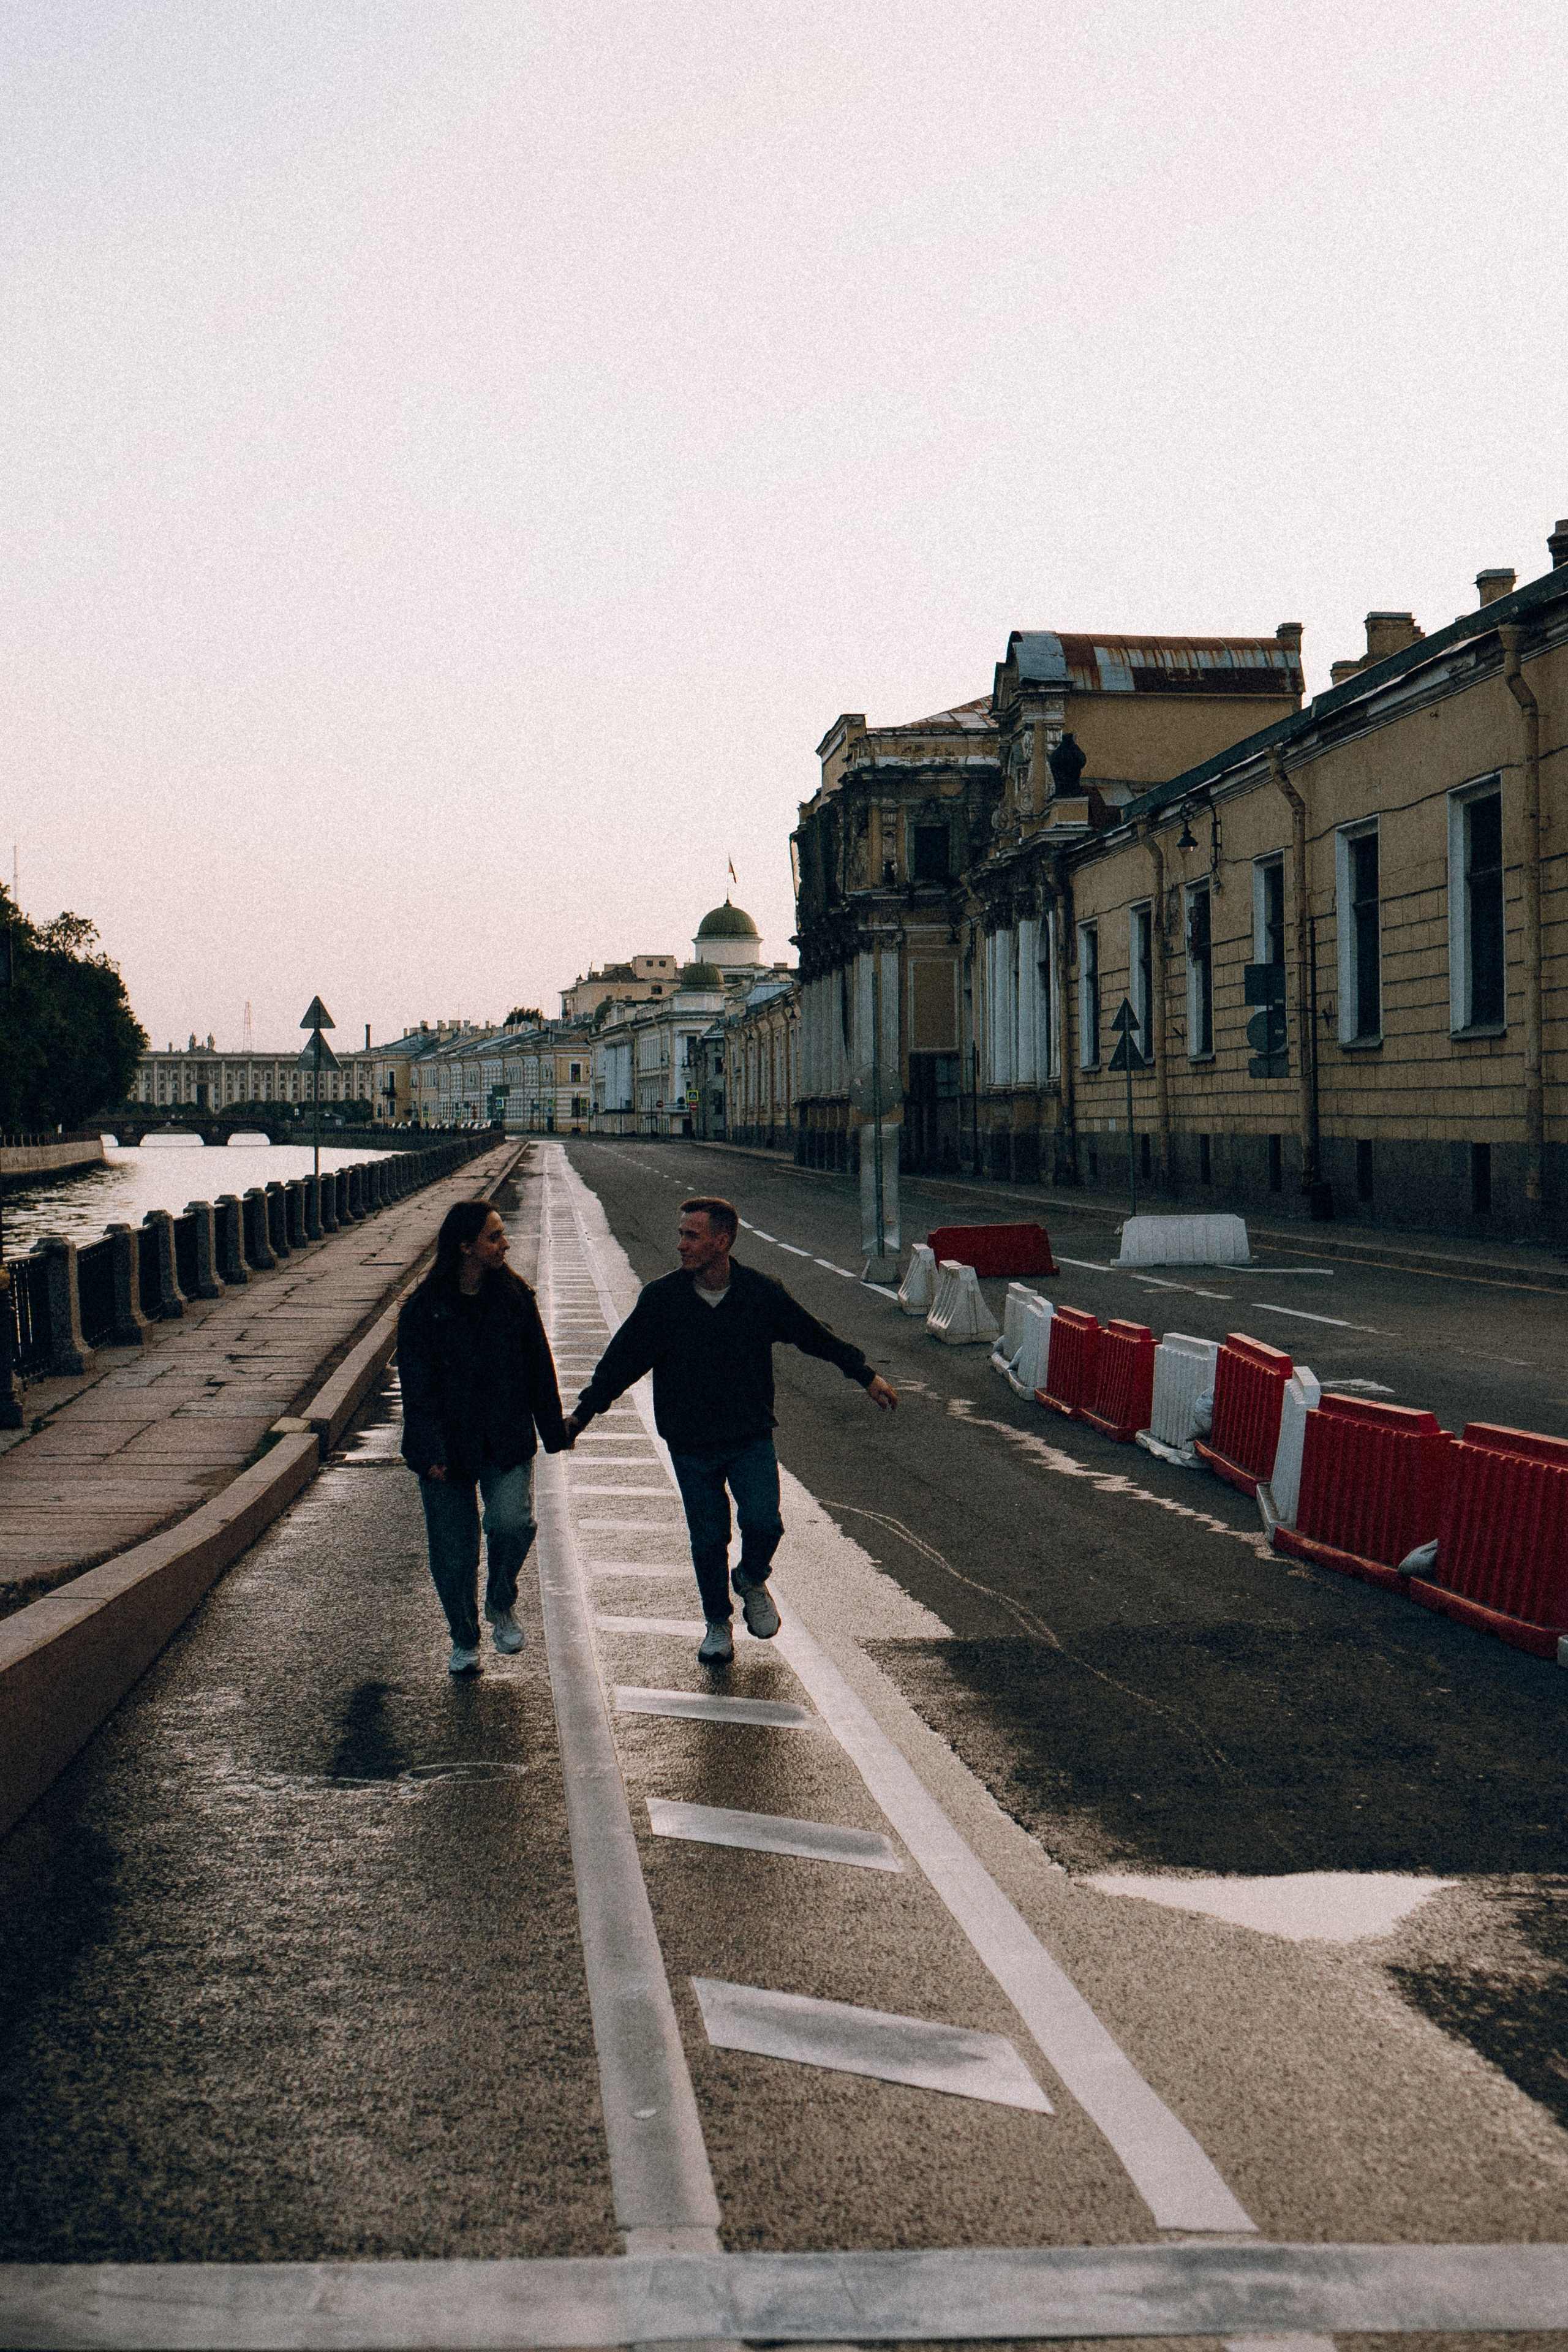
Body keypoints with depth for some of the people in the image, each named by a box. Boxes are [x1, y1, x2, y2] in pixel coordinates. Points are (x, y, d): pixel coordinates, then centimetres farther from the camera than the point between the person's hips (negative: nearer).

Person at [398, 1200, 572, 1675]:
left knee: (512, 1523, -22)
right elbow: (418, 1386, -9)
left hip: (508, 1442, 1)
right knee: (453, 1554, 5)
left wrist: (554, 1432, 12)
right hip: (449, 1447, -1)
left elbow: (539, 1368, 10)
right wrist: (429, 1452, -19)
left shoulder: (515, 1297, 2)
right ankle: (464, 1640, 29)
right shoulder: (424, 1309, -7)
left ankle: (502, 1604, 8)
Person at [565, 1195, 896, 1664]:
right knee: (708, 1540, 5)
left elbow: (816, 1336, 8)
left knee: (763, 1523, -15)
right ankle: (718, 1625, 28)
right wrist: (583, 1413, -7)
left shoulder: (761, 1293, -6)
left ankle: (752, 1581, 19)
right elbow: (622, 1360, -1)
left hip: (751, 1436, 0)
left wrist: (866, 1375, 12)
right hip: (691, 1444, 0)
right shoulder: (661, 1299, -7)